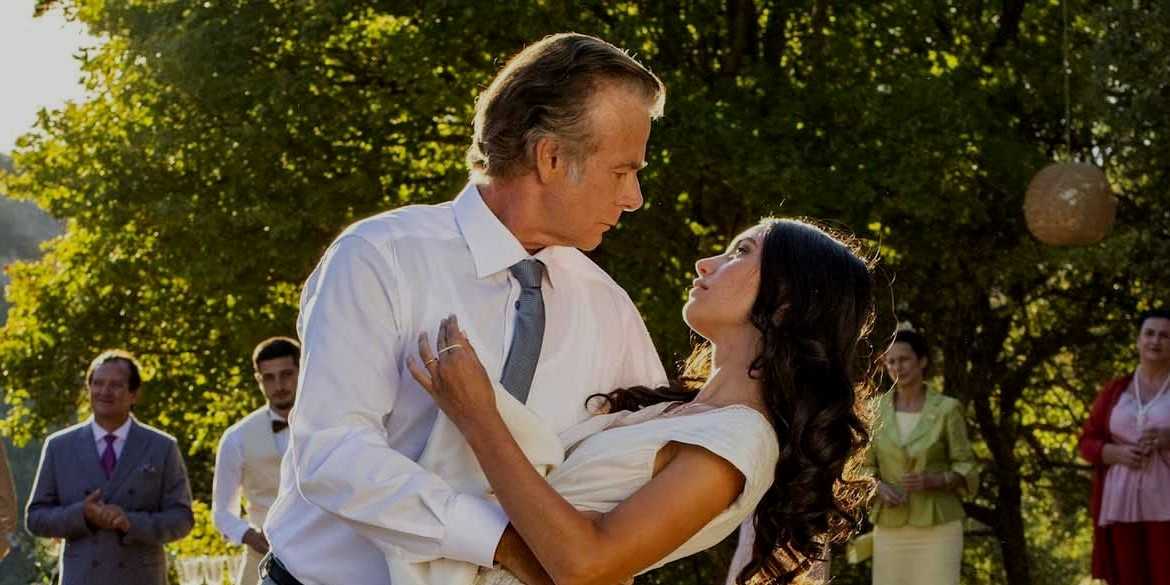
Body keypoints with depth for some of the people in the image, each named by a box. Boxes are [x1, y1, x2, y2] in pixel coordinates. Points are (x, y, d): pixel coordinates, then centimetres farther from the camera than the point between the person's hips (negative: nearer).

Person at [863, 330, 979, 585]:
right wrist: (881, 489, -17)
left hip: (937, 529, -3)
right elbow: (865, 471, 6)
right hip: (892, 530, 3)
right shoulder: (876, 410, 3)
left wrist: (931, 481, -23)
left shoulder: (947, 410, -5)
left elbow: (965, 473, -3)